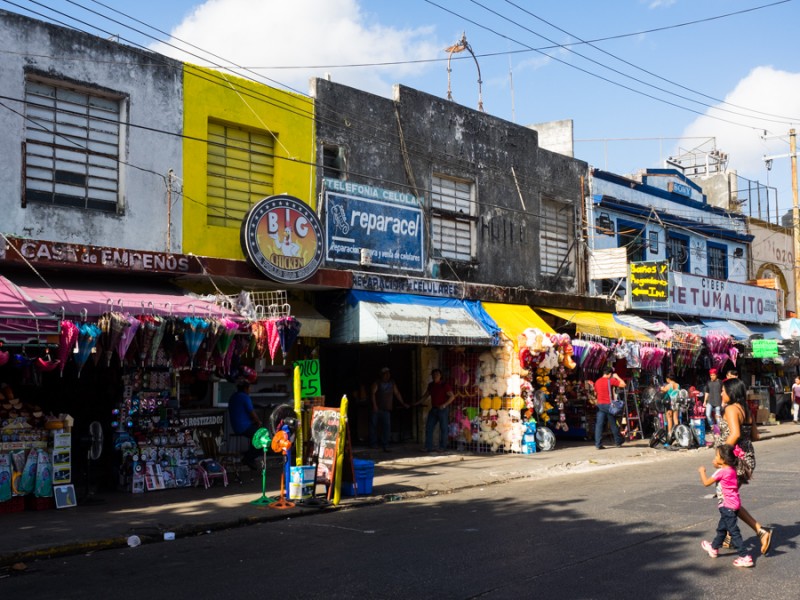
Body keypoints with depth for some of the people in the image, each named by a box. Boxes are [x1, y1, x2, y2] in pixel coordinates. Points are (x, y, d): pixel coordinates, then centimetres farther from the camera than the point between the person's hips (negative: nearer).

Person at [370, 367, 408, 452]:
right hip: (377, 409, -2)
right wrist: (374, 405, -20)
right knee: (374, 425, 1)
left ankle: (385, 446, -5)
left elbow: (397, 393, 17)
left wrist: (403, 403, 15)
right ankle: (373, 444, 14)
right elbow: (373, 393, -9)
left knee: (387, 426, -7)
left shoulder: (392, 383, 12)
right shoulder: (377, 383, 0)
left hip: (386, 409, 2)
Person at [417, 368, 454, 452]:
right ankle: (428, 447, 6)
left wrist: (444, 405, -22)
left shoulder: (445, 385, -6)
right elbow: (426, 396, 24)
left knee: (443, 429, -1)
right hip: (433, 409, 6)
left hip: (442, 410, -6)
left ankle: (442, 447, 6)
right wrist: (417, 403, 18)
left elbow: (452, 397, -11)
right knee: (428, 428, 2)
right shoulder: (431, 385, 12)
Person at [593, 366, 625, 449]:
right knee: (613, 424, 9)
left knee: (599, 425, -1)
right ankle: (618, 442, 22)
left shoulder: (597, 382, 10)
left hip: (600, 405, 4)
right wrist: (617, 377, 5)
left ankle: (598, 444, -7)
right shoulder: (610, 381, -7)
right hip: (609, 405, -4)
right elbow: (623, 384, -7)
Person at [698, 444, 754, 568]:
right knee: (722, 528, 25)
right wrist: (717, 466, 20)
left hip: (728, 506, -10)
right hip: (733, 505, 10)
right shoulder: (731, 469, 3)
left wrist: (702, 471, 6)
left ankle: (745, 557, -10)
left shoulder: (721, 472, -20)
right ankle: (714, 548, 42)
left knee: (734, 531, -8)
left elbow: (706, 483, -11)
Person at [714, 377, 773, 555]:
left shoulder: (731, 409, -15)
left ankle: (762, 531, -9)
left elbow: (735, 434, -28)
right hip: (747, 457, 9)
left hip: (735, 458, -9)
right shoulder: (745, 410, 11)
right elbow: (755, 435, 16)